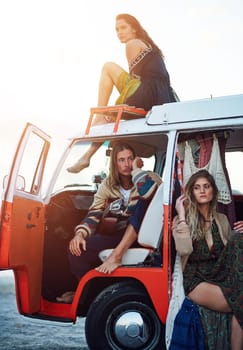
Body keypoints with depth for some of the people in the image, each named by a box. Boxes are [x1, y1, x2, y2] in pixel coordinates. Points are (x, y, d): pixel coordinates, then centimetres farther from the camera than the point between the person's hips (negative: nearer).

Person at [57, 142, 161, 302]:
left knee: (143, 201, -31)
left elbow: (149, 192, -32)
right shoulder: (108, 185, 5)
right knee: (77, 247, -21)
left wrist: (136, 169, -17)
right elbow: (94, 214, -3)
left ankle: (117, 256, -29)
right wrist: (80, 233, -22)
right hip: (118, 237, 3)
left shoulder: (148, 179, -7)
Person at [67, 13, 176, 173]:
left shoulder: (133, 44, 6)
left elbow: (134, 77, 1)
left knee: (109, 67, -3)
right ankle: (87, 155, 20)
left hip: (149, 96, -10)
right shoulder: (149, 46, 32)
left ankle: (99, 116, -4)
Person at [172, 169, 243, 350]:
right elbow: (184, 250, -17)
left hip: (221, 276, 5)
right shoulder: (183, 220, 2)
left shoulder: (222, 219, 16)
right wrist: (182, 216, -14)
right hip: (197, 280, -5)